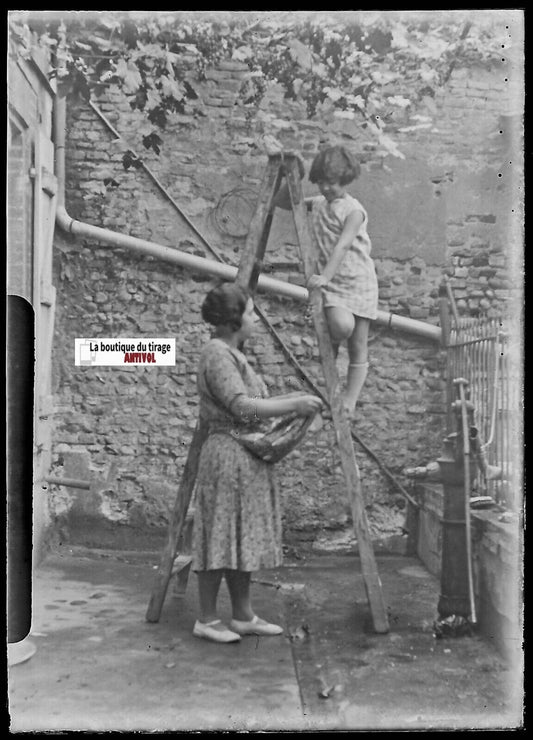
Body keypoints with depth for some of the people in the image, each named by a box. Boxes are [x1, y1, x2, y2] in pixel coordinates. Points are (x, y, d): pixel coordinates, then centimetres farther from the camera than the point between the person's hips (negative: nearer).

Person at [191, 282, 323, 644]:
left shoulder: (232, 353, 17)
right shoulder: (216, 353, -14)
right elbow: (241, 406, -23)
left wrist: (287, 399, 10)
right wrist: (293, 405, -21)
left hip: (247, 457, 10)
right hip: (228, 454, -10)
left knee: (242, 537, 13)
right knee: (222, 538, -2)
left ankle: (244, 616, 21)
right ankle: (207, 620, 11)